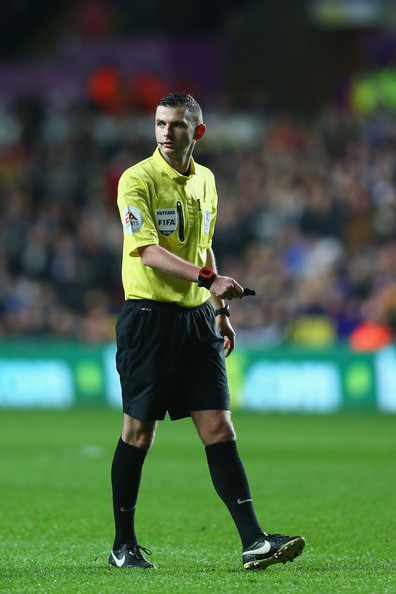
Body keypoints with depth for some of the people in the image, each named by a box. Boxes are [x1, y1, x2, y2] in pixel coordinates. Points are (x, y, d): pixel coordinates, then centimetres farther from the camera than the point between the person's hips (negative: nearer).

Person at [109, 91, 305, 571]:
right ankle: (124, 545, 13)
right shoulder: (137, 180, -9)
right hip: (149, 315, -5)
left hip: (197, 318, 5)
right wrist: (207, 279, -30)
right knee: (139, 431, 1)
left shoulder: (205, 180, 12)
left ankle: (253, 541, -8)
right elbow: (148, 251, -20)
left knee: (219, 429, -2)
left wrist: (220, 310, 22)